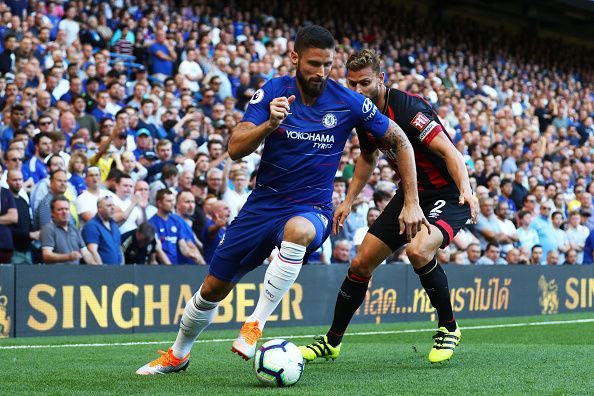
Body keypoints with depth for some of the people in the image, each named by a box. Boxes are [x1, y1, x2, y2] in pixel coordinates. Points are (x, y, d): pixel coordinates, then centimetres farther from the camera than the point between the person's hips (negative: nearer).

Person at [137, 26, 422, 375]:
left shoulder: (348, 102, -9)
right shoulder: (273, 92, -7)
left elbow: (400, 141, 3)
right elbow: (235, 149, -15)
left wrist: (412, 202, -1)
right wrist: (270, 124, -33)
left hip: (311, 210, -2)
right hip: (264, 203, 2)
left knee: (297, 229, -40)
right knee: (213, 288, 5)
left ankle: (256, 325, -30)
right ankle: (178, 355, 33)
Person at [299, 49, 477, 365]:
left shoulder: (407, 107, -24)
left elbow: (449, 151, -28)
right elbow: (367, 158, 21)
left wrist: (466, 190, -43)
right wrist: (348, 201, 18)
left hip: (448, 194, -8)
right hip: (411, 193, 8)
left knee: (418, 250, -35)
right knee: (361, 263, 5)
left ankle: (448, 328, -11)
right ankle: (331, 343, 21)